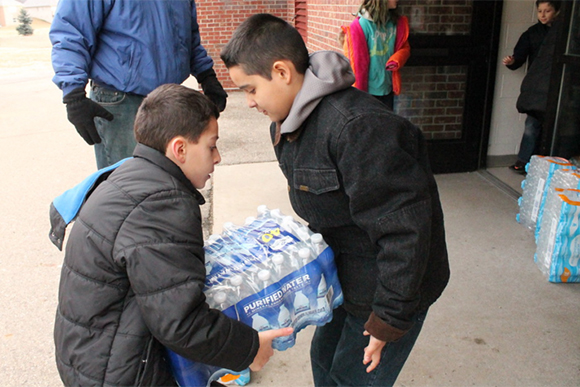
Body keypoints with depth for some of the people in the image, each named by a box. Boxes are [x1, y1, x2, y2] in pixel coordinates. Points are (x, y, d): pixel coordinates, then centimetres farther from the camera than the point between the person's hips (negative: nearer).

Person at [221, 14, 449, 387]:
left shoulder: (358, 127, -32)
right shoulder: (288, 125, 1)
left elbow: (404, 228, -30)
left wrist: (390, 317, -23)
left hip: (390, 284, -9)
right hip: (347, 274, 9)